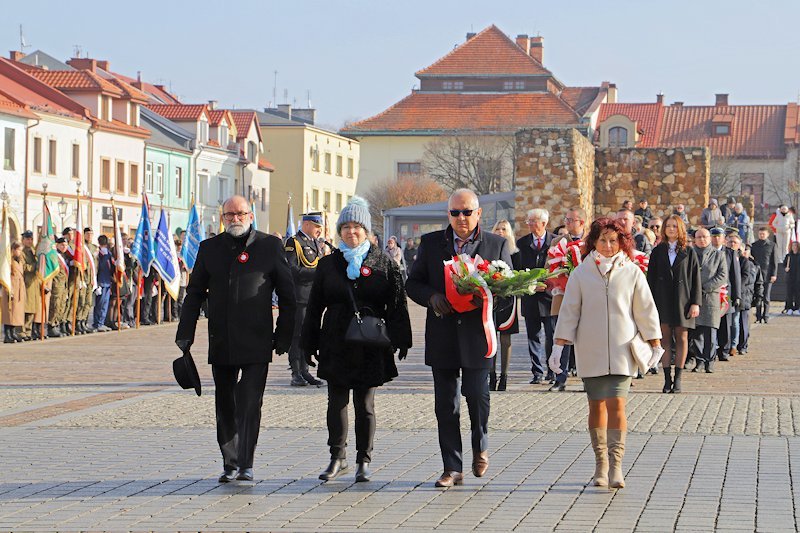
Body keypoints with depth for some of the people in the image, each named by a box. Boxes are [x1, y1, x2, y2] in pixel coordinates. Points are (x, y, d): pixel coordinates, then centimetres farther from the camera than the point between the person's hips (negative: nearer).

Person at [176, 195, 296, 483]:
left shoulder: (270, 246, 3)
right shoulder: (210, 248, 10)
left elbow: (287, 294, 5)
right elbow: (194, 293, 12)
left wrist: (283, 336, 1)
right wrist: (185, 335, 4)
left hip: (256, 342, -3)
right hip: (221, 342, 3)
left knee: (250, 404, -10)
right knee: (226, 405, 9)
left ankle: (246, 464, -10)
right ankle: (230, 464, 18)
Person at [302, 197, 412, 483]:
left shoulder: (384, 264, 2)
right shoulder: (328, 264, 8)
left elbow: (397, 305, 1)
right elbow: (315, 306, 10)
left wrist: (399, 340, -6)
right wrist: (310, 344, 7)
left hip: (370, 346, -2)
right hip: (336, 344, 2)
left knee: (365, 405, 3)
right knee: (336, 402, 4)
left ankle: (363, 461, 12)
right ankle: (338, 459, 15)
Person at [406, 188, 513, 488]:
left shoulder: (496, 245, 6)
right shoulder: (431, 243, 9)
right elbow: (413, 283, 10)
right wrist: (432, 297, -10)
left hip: (477, 333, -2)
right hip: (442, 336, 2)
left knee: (476, 393, -10)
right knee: (446, 404, 3)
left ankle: (481, 446, 19)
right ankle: (452, 468, 10)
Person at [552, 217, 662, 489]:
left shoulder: (632, 272, 2)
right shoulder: (581, 273, 3)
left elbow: (646, 310, 8)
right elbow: (569, 311, 5)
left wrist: (655, 345, 9)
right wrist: (558, 346, 0)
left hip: (621, 351, -1)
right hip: (590, 351, 1)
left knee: (616, 404, -11)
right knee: (597, 406, 4)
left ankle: (616, 467, -13)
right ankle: (600, 463, 14)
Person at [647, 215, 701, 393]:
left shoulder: (688, 253, 5)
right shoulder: (657, 252, 8)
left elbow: (695, 279, 3)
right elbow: (651, 278, 7)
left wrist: (695, 303, -5)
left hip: (682, 301, -1)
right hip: (663, 301, 1)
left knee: (681, 339, 1)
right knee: (665, 338, 0)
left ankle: (678, 378, 6)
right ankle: (667, 378, 3)